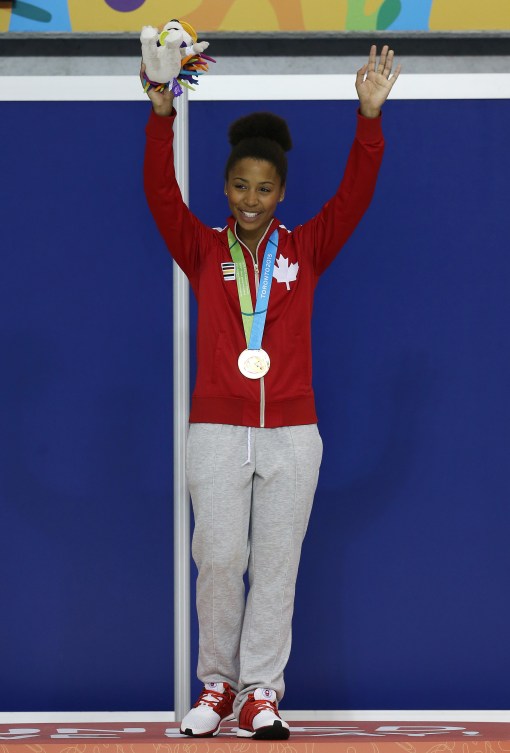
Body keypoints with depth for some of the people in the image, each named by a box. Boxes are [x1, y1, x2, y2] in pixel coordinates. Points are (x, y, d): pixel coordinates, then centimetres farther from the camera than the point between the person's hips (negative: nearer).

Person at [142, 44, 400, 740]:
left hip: (292, 431, 1)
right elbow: (162, 194, -9)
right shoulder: (202, 250, 5)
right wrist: (162, 114, -23)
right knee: (219, 558, -4)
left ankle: (260, 692, 4)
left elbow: (354, 195, -5)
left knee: (277, 562, 0)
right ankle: (217, 684, 9)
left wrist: (369, 117, -19)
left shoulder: (306, 249, 6)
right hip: (216, 428, -1)